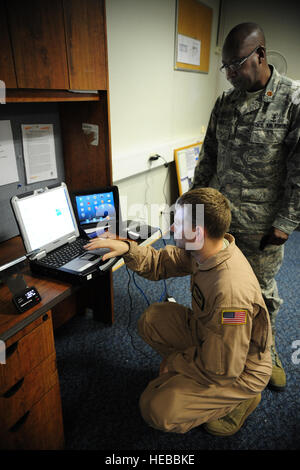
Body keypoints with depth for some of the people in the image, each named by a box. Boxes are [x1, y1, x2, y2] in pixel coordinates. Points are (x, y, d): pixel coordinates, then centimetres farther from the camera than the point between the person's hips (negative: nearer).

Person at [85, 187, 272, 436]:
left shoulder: (230, 290, -40)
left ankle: (237, 401, 4)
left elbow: (221, 370, -30)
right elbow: (161, 264, 1)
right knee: (152, 319, -1)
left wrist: (174, 361, -14)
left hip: (241, 371, -7)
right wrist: (127, 248, -16)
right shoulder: (203, 250, -13)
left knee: (156, 410, -13)